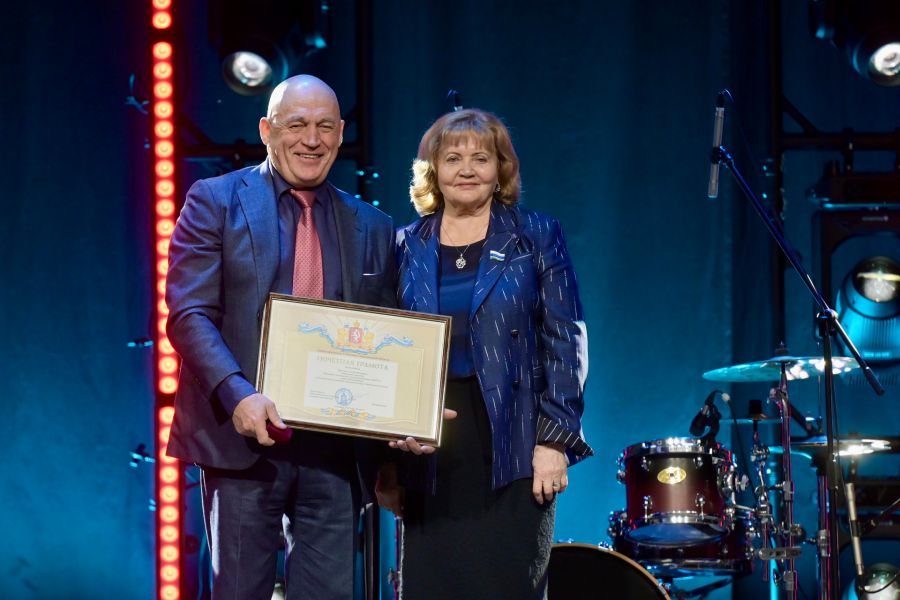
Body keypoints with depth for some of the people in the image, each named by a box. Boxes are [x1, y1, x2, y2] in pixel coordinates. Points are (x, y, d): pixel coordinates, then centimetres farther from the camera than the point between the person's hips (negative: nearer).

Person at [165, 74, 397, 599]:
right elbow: (189, 314, -6)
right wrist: (238, 395, -21)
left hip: (334, 447, 3)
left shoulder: (372, 228, 14)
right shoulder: (216, 202, 2)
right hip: (246, 437, -3)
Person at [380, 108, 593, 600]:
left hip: (512, 450, -2)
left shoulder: (536, 238, 5)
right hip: (428, 454, 3)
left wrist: (555, 439, -9)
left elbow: (565, 343, 1)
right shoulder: (408, 247, 12)